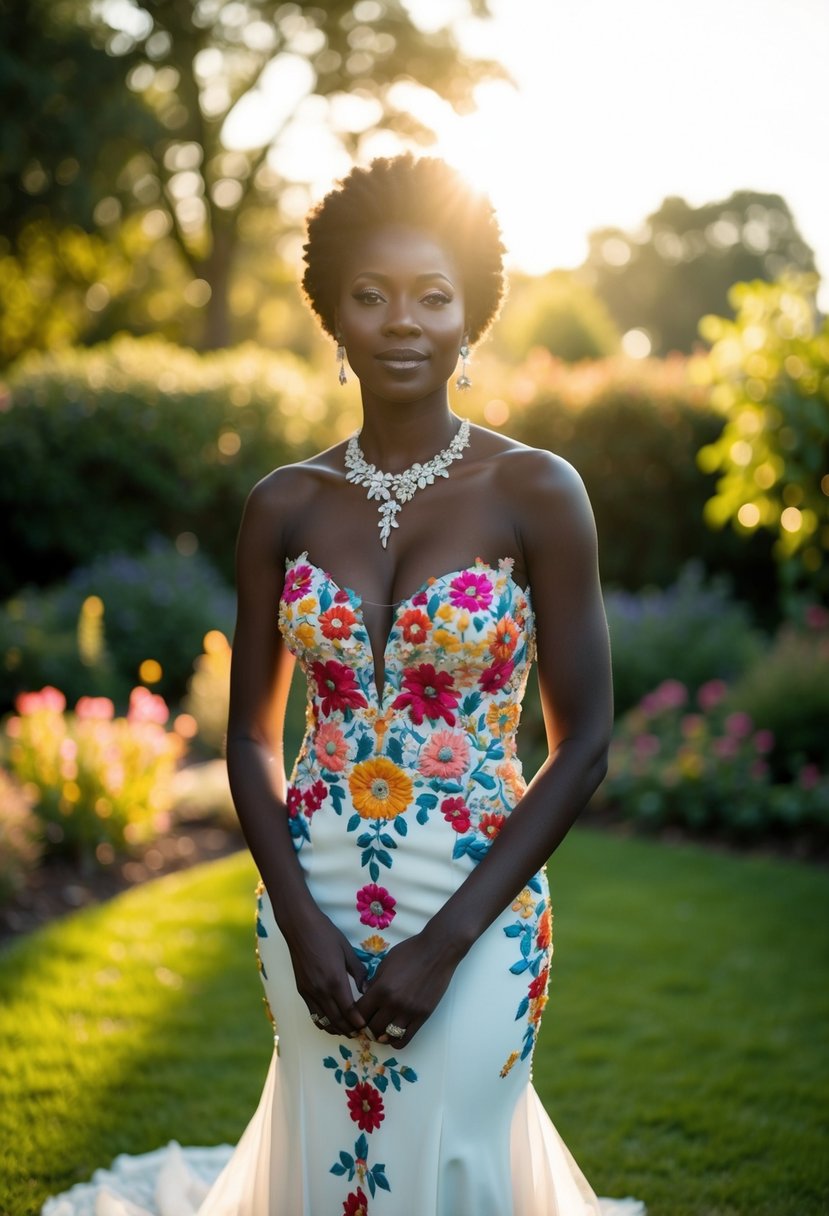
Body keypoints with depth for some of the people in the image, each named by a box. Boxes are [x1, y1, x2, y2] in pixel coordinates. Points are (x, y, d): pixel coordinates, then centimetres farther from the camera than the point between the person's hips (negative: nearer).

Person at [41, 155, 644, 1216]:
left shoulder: (536, 493, -9)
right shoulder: (283, 505, 0)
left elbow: (582, 744, -8)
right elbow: (250, 733, 5)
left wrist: (444, 943, -12)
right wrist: (301, 923, -8)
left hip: (473, 917, -3)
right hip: (312, 909, 3)